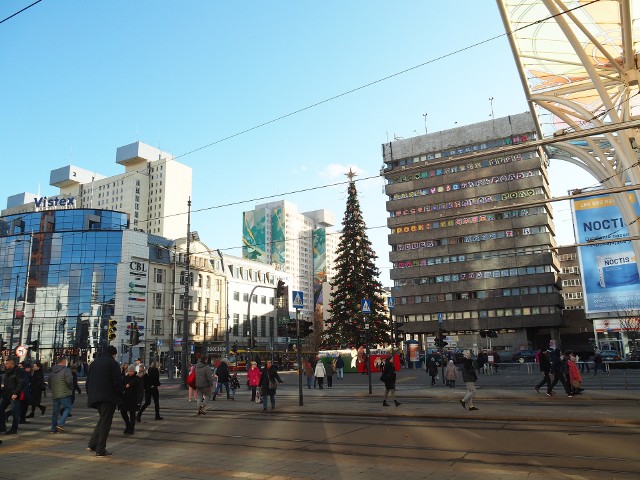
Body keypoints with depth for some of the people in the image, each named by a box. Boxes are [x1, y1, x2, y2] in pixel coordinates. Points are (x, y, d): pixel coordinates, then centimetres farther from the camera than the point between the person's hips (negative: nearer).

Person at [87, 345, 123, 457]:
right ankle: (100, 450, 3)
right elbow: (117, 382, -14)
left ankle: (92, 444, 12)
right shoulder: (113, 363, -9)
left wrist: (90, 394, 22)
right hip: (108, 397, -7)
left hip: (95, 396, 7)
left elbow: (88, 380, 18)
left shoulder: (95, 362, 14)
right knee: (105, 422, 0)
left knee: (102, 419, 21)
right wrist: (120, 394, 0)